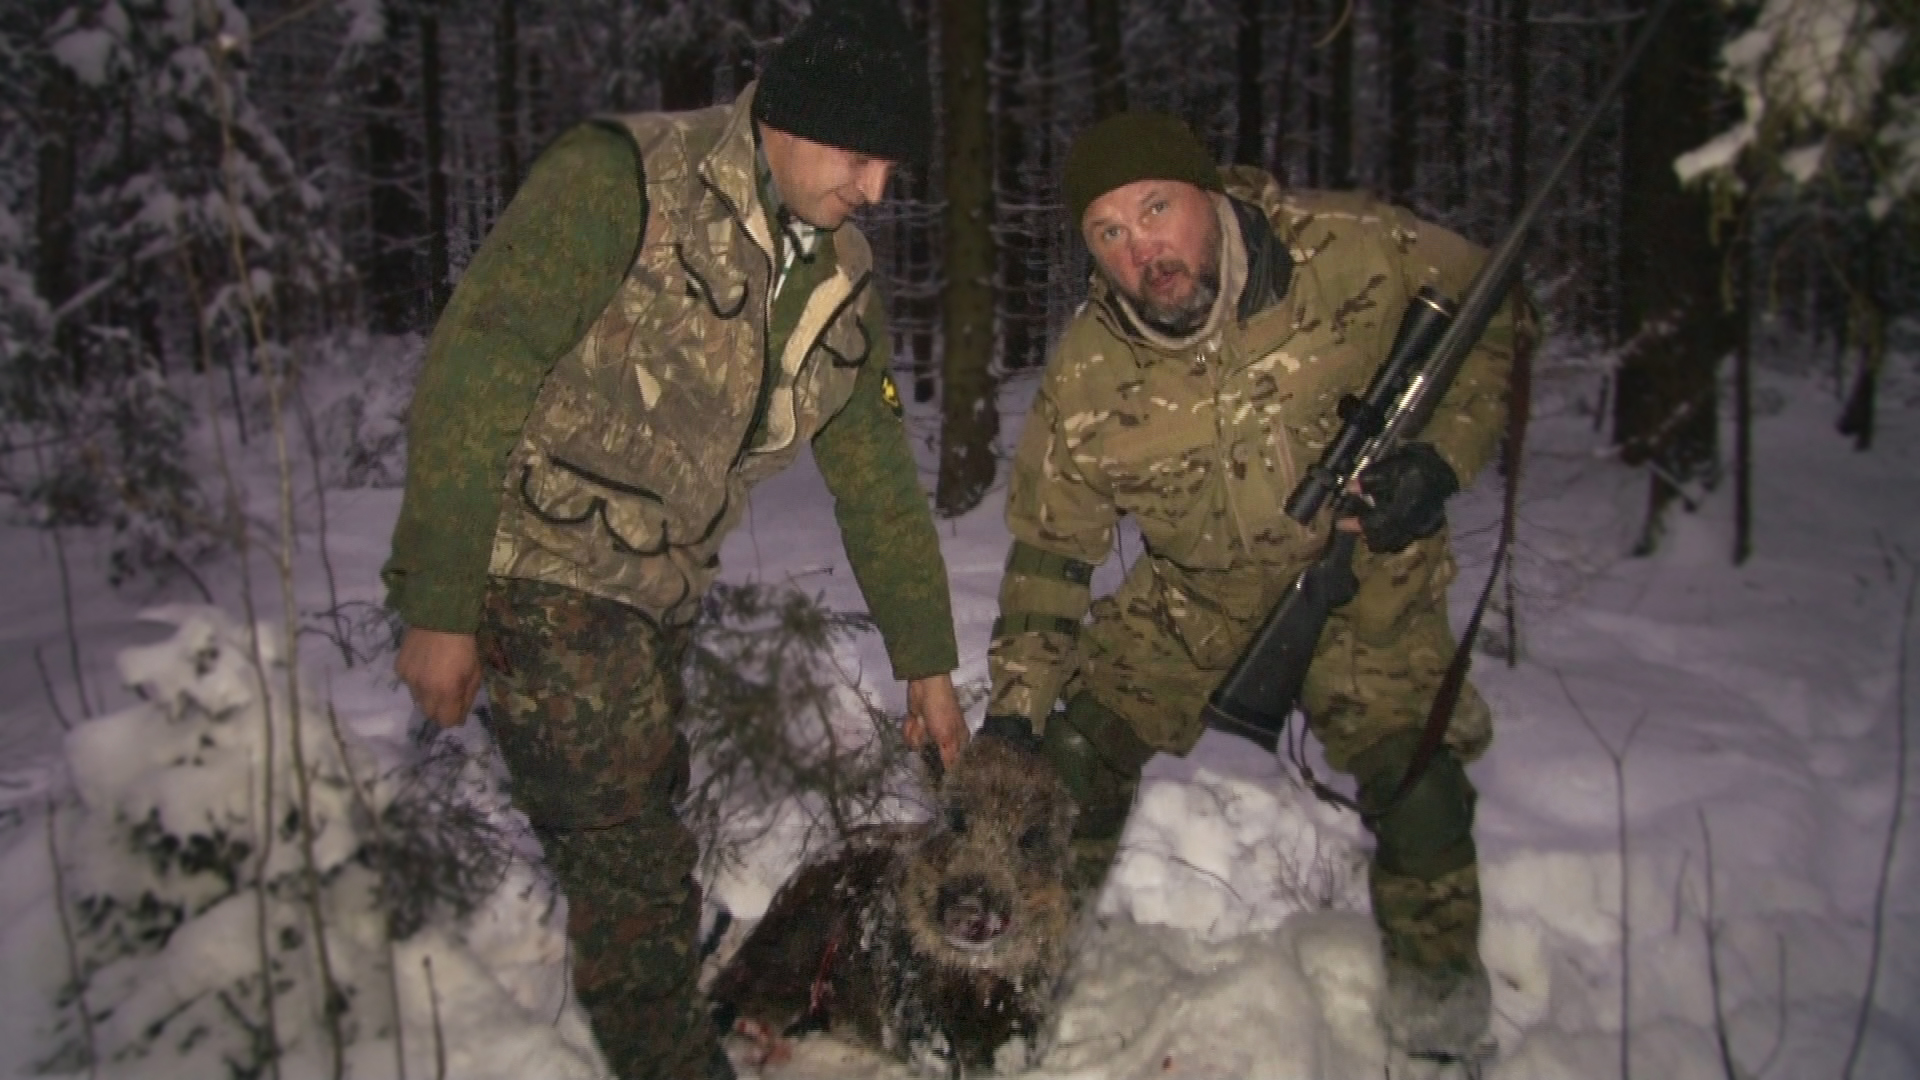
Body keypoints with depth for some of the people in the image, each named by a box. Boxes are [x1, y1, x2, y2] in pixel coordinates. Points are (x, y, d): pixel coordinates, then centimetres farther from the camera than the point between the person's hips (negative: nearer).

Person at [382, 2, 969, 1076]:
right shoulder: (618, 181, -16)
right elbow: (471, 378, -20)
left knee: (636, 829, 16)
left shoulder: (841, 279, 6)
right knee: (636, 859, -6)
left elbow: (877, 476, 12)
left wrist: (928, 662, 13)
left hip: (661, 592, 7)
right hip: (540, 571, -7)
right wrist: (437, 610, -22)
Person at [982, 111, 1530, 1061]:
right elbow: (1048, 547, -9)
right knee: (1084, 744, 1)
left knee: (1404, 756, -16)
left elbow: (1492, 318, -7)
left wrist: (1440, 456, -23)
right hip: (1196, 588, 2)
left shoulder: (1360, 251, -25)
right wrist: (1014, 708, -14)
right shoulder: (1085, 377, -20)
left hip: (1363, 565, -1)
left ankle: (1436, 965, 13)